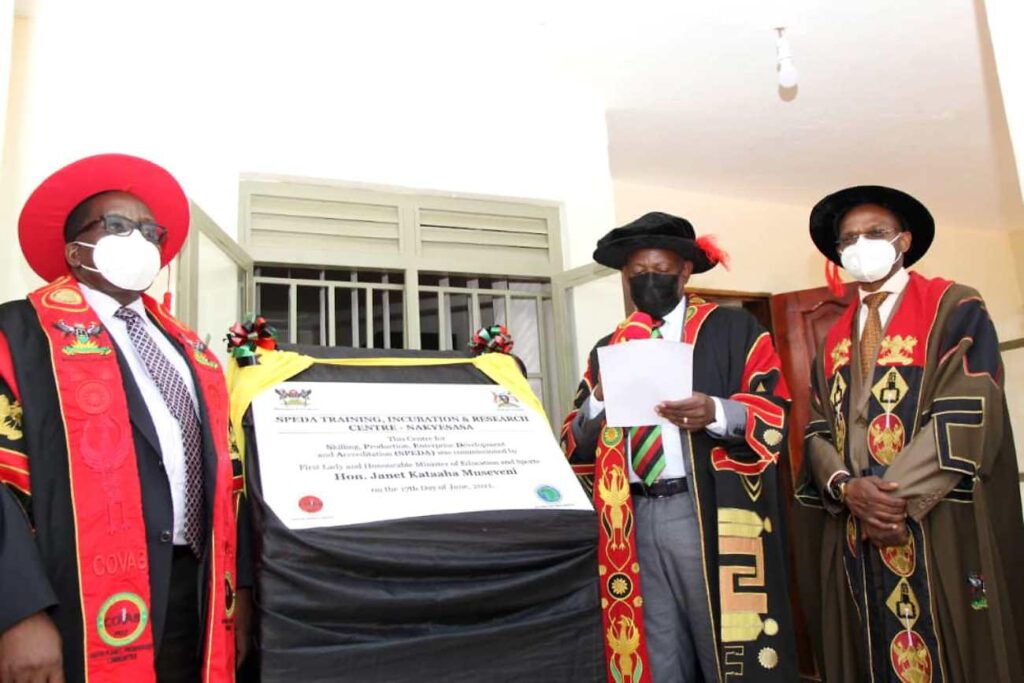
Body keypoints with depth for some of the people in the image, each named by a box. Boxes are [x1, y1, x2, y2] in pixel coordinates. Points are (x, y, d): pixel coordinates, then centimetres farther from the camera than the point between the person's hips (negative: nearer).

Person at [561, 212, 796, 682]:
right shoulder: (608, 348, 14)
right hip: (634, 521, 3)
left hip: (710, 514, -3)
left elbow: (774, 413, -4)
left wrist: (716, 413, -23)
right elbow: (575, 446, 9)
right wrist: (598, 400, -11)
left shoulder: (733, 329, 5)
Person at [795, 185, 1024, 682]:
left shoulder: (954, 309, 2)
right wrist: (846, 487, -13)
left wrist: (897, 497, -17)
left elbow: (968, 413, -10)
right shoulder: (834, 340, 16)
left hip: (941, 529, -4)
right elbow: (818, 429, 7)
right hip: (854, 530, 4)